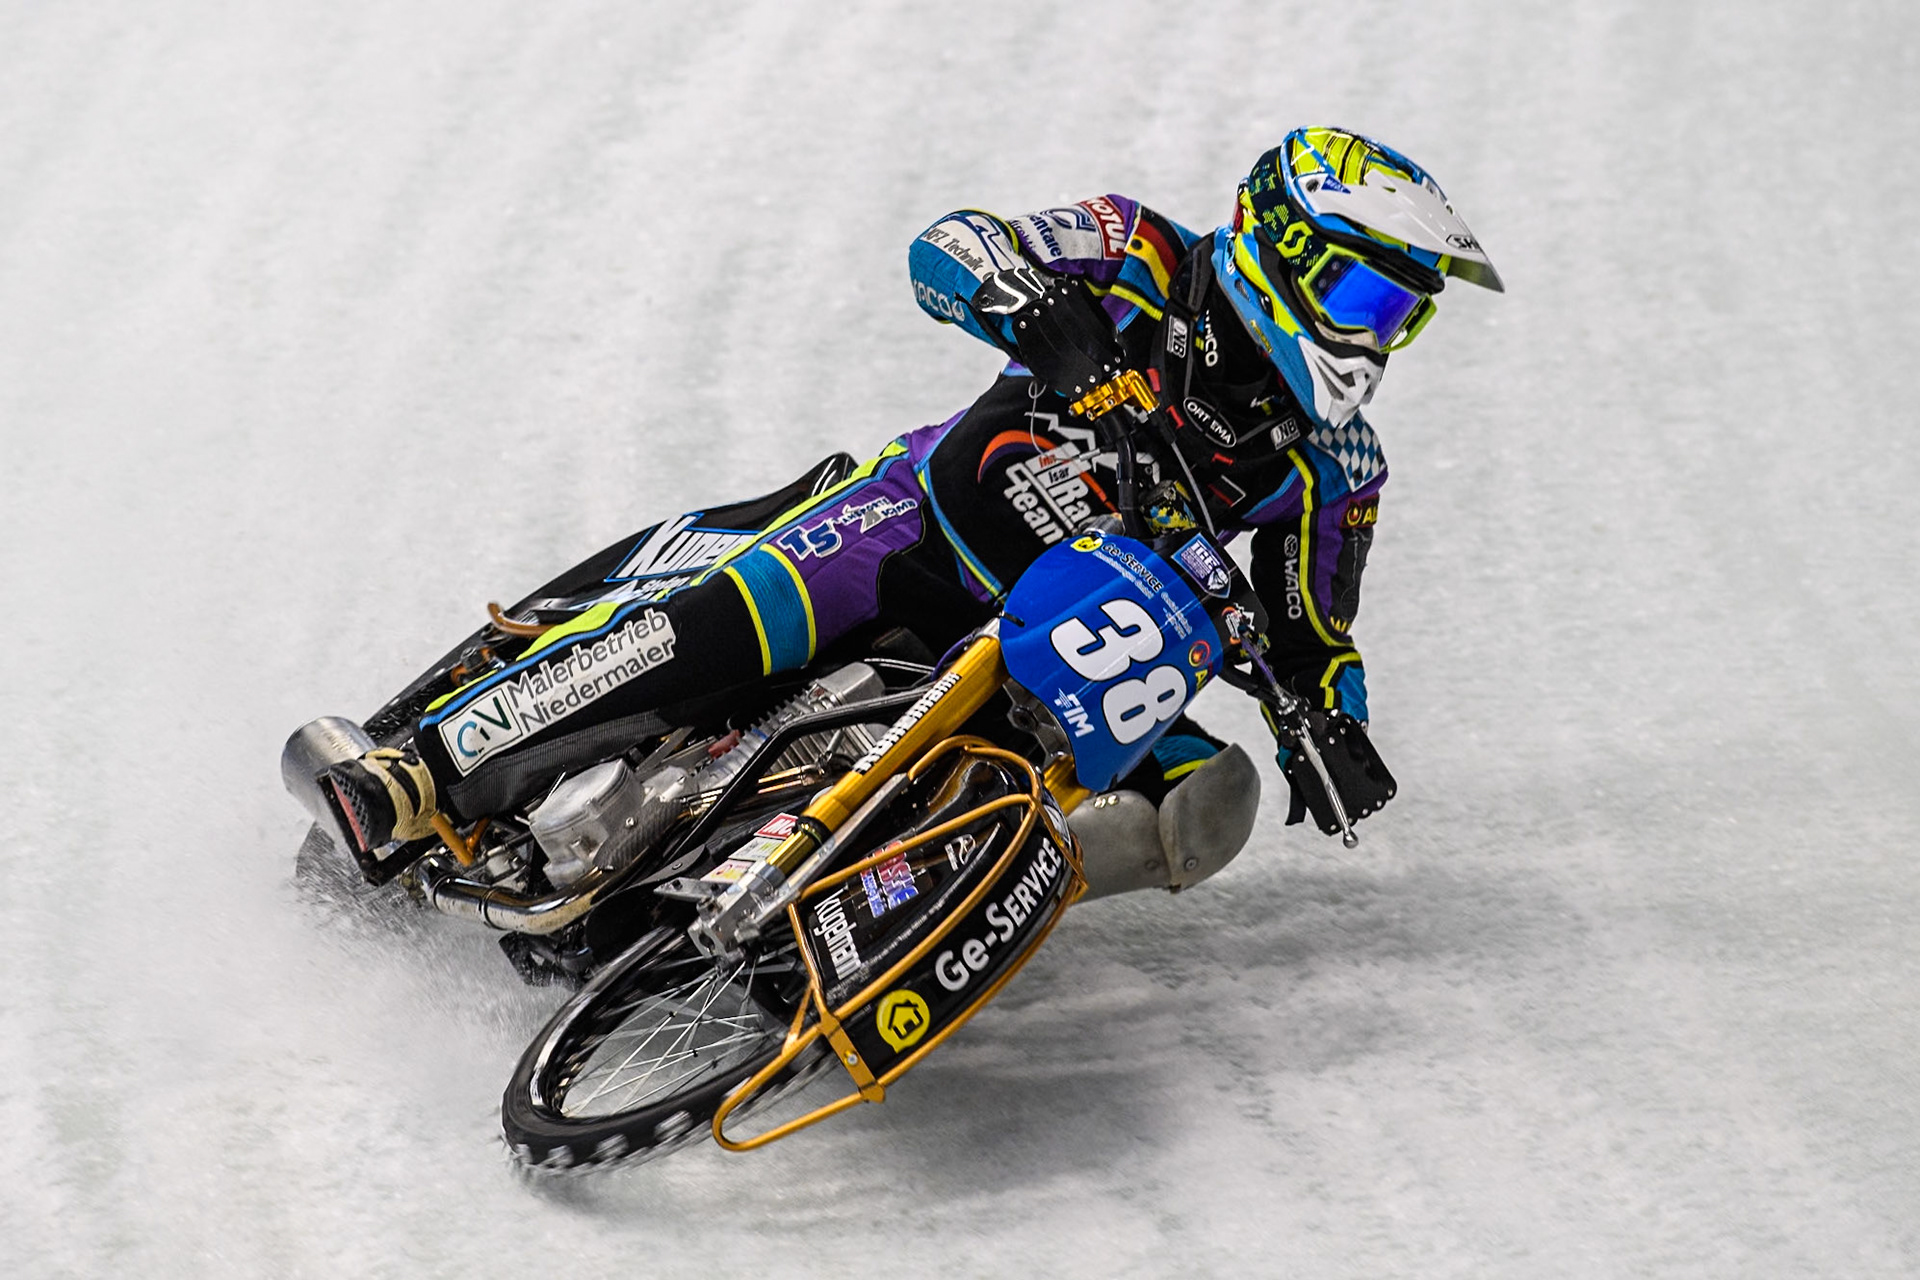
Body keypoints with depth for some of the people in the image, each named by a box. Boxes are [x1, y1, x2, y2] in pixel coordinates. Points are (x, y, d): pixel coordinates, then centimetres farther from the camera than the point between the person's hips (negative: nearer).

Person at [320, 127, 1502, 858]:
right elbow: (949, 247, -15)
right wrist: (1038, 312, -36)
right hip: (927, 517, -5)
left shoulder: (1336, 467, 2)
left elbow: (1316, 633, 11)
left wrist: (1332, 733, -11)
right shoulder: (1146, 264, -7)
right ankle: (428, 774, -27)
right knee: (730, 617, -29)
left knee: (1205, 794, -20)